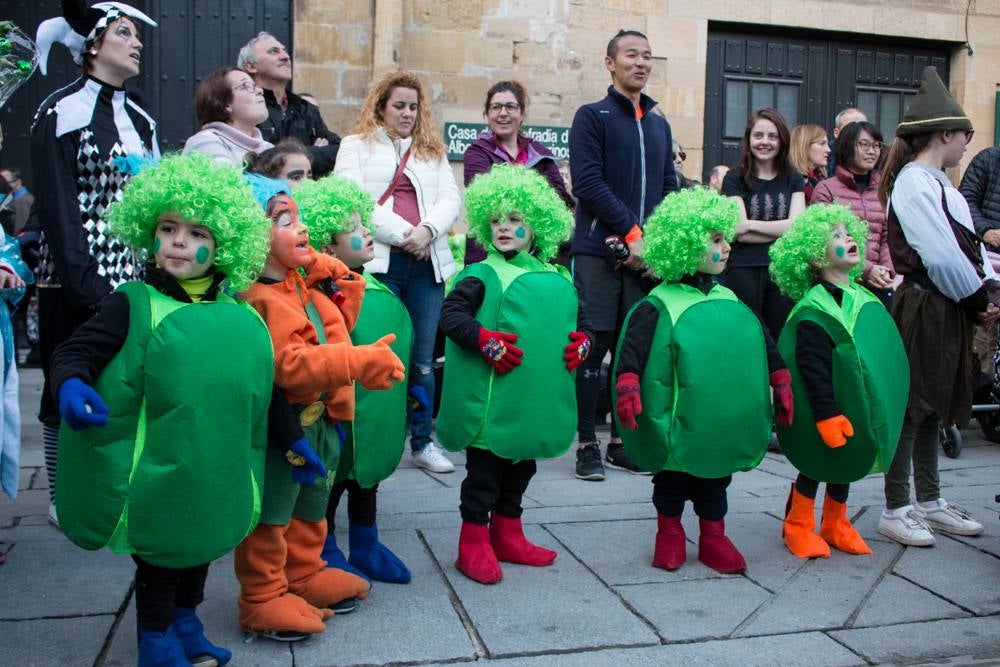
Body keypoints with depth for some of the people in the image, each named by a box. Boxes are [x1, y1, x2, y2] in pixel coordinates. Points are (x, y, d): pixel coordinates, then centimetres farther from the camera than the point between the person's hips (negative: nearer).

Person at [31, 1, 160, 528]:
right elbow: (57, 207, -12)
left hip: (133, 278, 6)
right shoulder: (61, 113, -6)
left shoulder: (139, 120, 14)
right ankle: (63, 499, 19)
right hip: (75, 283, -6)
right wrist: (87, 287, -17)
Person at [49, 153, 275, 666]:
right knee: (160, 555, 11)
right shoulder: (135, 304, -12)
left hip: (216, 473, 5)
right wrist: (70, 386, -36)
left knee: (202, 547, 22)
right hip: (158, 473, -5)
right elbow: (75, 352, -15)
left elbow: (261, 388, 11)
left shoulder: (239, 317, 1)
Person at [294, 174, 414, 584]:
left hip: (379, 415, 9)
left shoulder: (376, 287, 7)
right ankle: (326, 555, 26)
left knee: (367, 478, 21)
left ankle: (366, 548, 38)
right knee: (333, 482, 9)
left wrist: (412, 389, 21)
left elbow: (401, 339, 18)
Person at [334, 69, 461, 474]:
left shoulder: (432, 149, 22)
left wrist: (427, 229, -10)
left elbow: (451, 199, 10)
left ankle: (423, 442, 14)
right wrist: (400, 234, -12)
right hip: (377, 261, -3)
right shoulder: (356, 145, 11)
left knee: (423, 359, 5)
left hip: (427, 262, 3)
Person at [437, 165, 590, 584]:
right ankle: (474, 544, 17)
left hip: (538, 404, 6)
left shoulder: (558, 279, 10)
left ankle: (507, 536, 36)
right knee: (484, 471, 4)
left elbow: (580, 320, 19)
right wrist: (484, 339, -25)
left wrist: (582, 341, 0)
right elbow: (450, 313, -15)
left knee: (520, 471, 19)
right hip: (492, 403, -6)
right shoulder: (483, 275, -8)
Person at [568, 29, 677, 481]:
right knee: (593, 347, -4)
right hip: (598, 253, -5)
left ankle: (623, 439, 16)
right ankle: (587, 444, 4)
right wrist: (633, 233, -13)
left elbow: (669, 189, 15)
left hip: (646, 253, 5)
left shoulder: (659, 125, 19)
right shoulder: (592, 117, 2)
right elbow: (587, 182, -10)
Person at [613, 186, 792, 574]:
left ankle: (713, 537, 30)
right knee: (672, 478, 11)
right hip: (677, 420, -5)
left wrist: (780, 381, 14)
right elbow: (633, 347, -20)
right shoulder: (659, 305, -14)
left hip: (723, 421, 5)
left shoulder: (729, 302, 6)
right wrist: (627, 387, -28)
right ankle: (669, 534, 29)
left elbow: (762, 341, 13)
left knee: (716, 479, 16)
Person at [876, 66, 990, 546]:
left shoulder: (938, 184, 15)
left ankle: (929, 502, 28)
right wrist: (980, 299, -10)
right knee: (912, 408, -2)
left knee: (934, 407, 16)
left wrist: (989, 289, 0)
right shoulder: (914, 183, -15)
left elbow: (971, 244, 14)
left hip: (951, 309, 10)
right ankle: (895, 510, 8)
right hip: (925, 308, -10)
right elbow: (943, 258, -21)